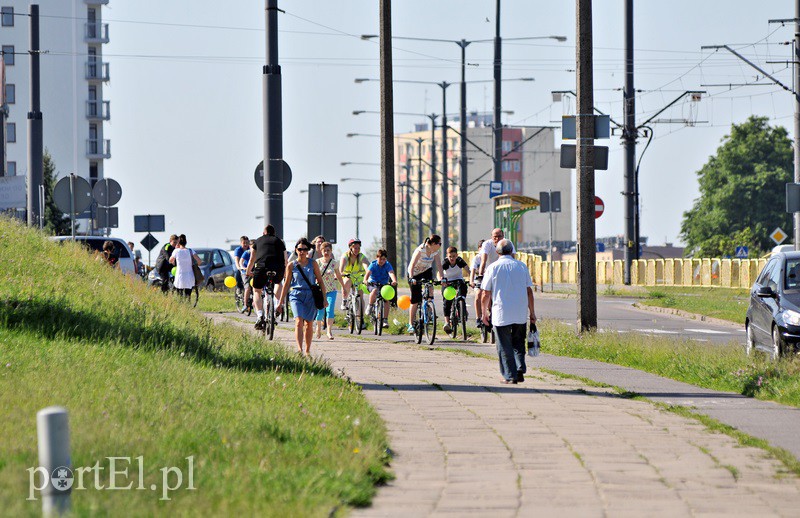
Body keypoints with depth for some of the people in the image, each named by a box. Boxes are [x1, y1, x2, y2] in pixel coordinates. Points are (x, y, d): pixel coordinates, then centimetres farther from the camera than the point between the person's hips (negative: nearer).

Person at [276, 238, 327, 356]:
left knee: (309, 324, 7)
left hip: (311, 296, 1)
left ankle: (307, 350, 21)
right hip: (296, 295, -1)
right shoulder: (291, 265, 4)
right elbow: (287, 284, 8)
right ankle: (300, 350, -29)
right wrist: (280, 301, 7)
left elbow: (320, 281, 10)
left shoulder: (313, 264, 5)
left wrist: (324, 298, 5)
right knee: (299, 322, -19)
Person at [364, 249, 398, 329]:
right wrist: (365, 281, -48)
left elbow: (391, 273, -28)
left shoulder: (387, 265, -10)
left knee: (386, 299, -18)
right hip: (373, 284, -2)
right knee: (374, 291, -36)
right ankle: (370, 307, -12)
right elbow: (368, 273, -26)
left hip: (384, 285, 2)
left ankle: (385, 320, -11)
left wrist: (394, 281, -49)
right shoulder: (373, 265, -11)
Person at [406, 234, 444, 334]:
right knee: (415, 300, -7)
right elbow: (412, 265, -37)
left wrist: (441, 277, -31)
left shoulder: (435, 251, -11)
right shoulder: (421, 250, -29)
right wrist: (411, 279, -50)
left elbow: (439, 265, -16)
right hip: (415, 274, -5)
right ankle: (411, 325, 1)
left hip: (426, 271, 5)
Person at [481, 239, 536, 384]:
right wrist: (532, 312, 13)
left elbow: (486, 293, -2)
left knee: (505, 346, 5)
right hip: (521, 314, 2)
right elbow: (529, 291, 6)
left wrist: (485, 312, 10)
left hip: (501, 313, -2)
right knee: (518, 343, 16)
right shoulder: (521, 266, 4)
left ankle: (510, 375, 2)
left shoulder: (493, 268, -2)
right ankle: (520, 370, 0)